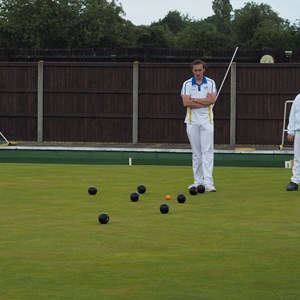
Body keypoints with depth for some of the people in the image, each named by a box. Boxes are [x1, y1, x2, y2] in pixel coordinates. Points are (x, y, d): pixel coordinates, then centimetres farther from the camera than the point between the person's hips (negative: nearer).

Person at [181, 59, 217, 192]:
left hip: (207, 121, -1)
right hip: (192, 121, 1)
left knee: (207, 151, -9)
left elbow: (211, 99, -13)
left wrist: (194, 99, -11)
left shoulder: (210, 83, 2)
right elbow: (186, 103, -12)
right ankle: (198, 181, 12)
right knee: (196, 153, 6)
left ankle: (208, 181, -15)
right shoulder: (187, 84, 2)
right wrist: (204, 102, -13)